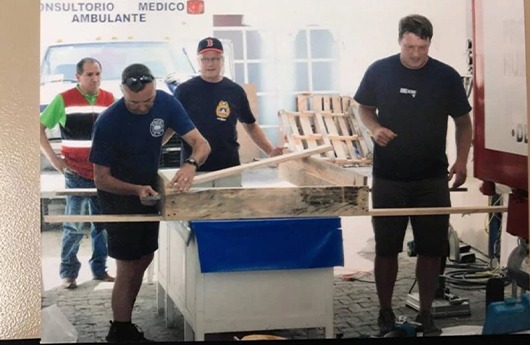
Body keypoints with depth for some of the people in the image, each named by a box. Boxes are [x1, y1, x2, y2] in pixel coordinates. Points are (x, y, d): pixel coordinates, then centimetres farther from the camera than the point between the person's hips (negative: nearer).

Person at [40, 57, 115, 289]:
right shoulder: (64, 100, -4)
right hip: (76, 174, -4)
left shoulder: (109, 100, 7)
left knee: (103, 224, 9)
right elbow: (39, 128, 0)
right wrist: (53, 159, -5)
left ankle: (99, 269, 21)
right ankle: (68, 272, 10)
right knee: (75, 227, -2)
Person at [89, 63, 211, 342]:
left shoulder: (166, 103, -16)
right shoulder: (108, 122, -27)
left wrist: (191, 164, -39)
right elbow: (101, 179, -21)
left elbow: (201, 144, -17)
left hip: (149, 188, 6)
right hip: (119, 194, -6)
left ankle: (124, 322, 30)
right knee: (128, 268, -4)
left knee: (144, 260, 14)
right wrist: (136, 190, -37)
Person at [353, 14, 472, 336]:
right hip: (388, 178, 0)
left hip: (432, 179, 0)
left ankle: (426, 314, 20)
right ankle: (386, 313, 20)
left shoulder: (447, 76, -5)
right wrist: (375, 128, -12)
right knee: (386, 248, 6)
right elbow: (365, 108, 10)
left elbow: (463, 121, 4)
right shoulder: (379, 71, -5)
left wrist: (462, 160, -9)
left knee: (431, 249, 5)